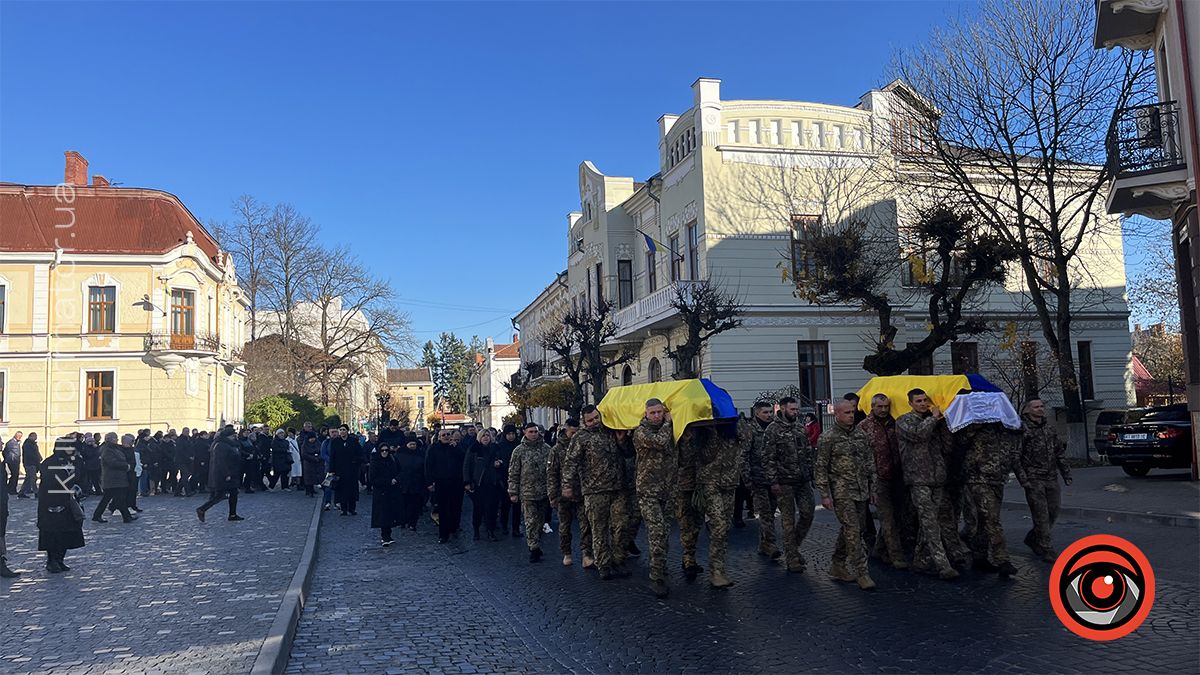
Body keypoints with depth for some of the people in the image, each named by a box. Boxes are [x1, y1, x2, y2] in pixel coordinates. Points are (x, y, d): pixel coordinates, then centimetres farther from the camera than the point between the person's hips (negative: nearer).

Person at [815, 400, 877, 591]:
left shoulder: (860, 434, 11)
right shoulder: (827, 437, -7)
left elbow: (870, 462, 17)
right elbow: (820, 468, -7)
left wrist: (873, 487, 14)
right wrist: (824, 495, -11)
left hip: (861, 491, 6)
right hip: (841, 491, -6)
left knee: (852, 530, 11)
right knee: (852, 531, -10)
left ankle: (837, 567, 24)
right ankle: (862, 573, -5)